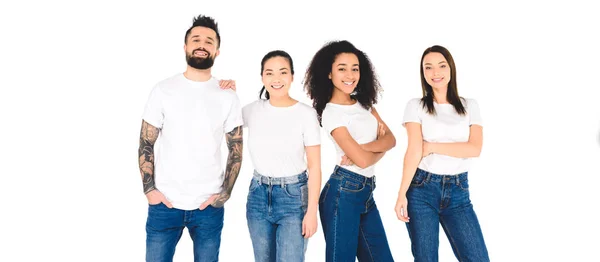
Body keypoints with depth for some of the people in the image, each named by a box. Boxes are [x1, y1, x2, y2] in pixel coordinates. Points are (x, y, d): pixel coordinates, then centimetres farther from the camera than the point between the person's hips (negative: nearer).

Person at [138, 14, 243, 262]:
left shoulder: (228, 96, 3)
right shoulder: (163, 90, 1)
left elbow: (236, 150, 5)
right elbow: (146, 144, 3)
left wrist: (225, 193, -5)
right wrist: (149, 189, -6)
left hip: (209, 206, 1)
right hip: (164, 204, 0)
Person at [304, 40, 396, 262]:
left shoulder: (364, 104, 11)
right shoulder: (331, 113, -12)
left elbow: (391, 139, 1)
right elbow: (362, 160, -19)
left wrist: (362, 147, -15)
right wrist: (381, 146, 0)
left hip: (366, 192, 8)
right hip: (343, 192, -7)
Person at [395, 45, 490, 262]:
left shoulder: (470, 106, 7)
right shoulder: (416, 106, 1)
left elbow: (474, 148, -6)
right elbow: (414, 151, -8)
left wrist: (432, 147, -9)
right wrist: (402, 193, -16)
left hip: (458, 191, 2)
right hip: (421, 189, -2)